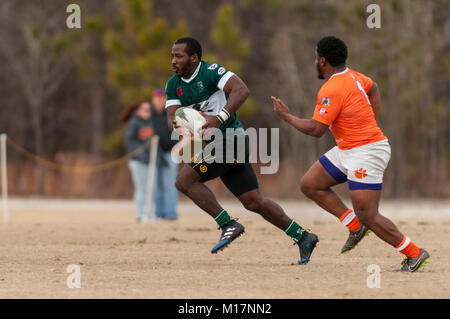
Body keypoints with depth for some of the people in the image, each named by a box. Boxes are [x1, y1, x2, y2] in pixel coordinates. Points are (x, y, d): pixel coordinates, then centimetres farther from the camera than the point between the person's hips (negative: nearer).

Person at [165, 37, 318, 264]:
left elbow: (241, 90, -27)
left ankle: (228, 225, -14)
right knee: (253, 202, 9)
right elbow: (172, 116, 0)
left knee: (184, 180, -17)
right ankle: (303, 237, 16)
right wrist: (176, 125, -24)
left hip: (230, 140, -8)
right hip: (214, 146, 8)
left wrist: (219, 118, -37)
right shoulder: (173, 85, 10)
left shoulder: (211, 71, -13)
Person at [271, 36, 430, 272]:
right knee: (309, 184, 9)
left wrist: (286, 116, -7)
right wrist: (368, 126, 25)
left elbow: (316, 129, -21)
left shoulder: (331, 90, -20)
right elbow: (372, 88, 30)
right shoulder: (352, 76, 9)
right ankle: (355, 225, 10)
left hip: (366, 154, -10)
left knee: (368, 216, -10)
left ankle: (415, 254, -1)